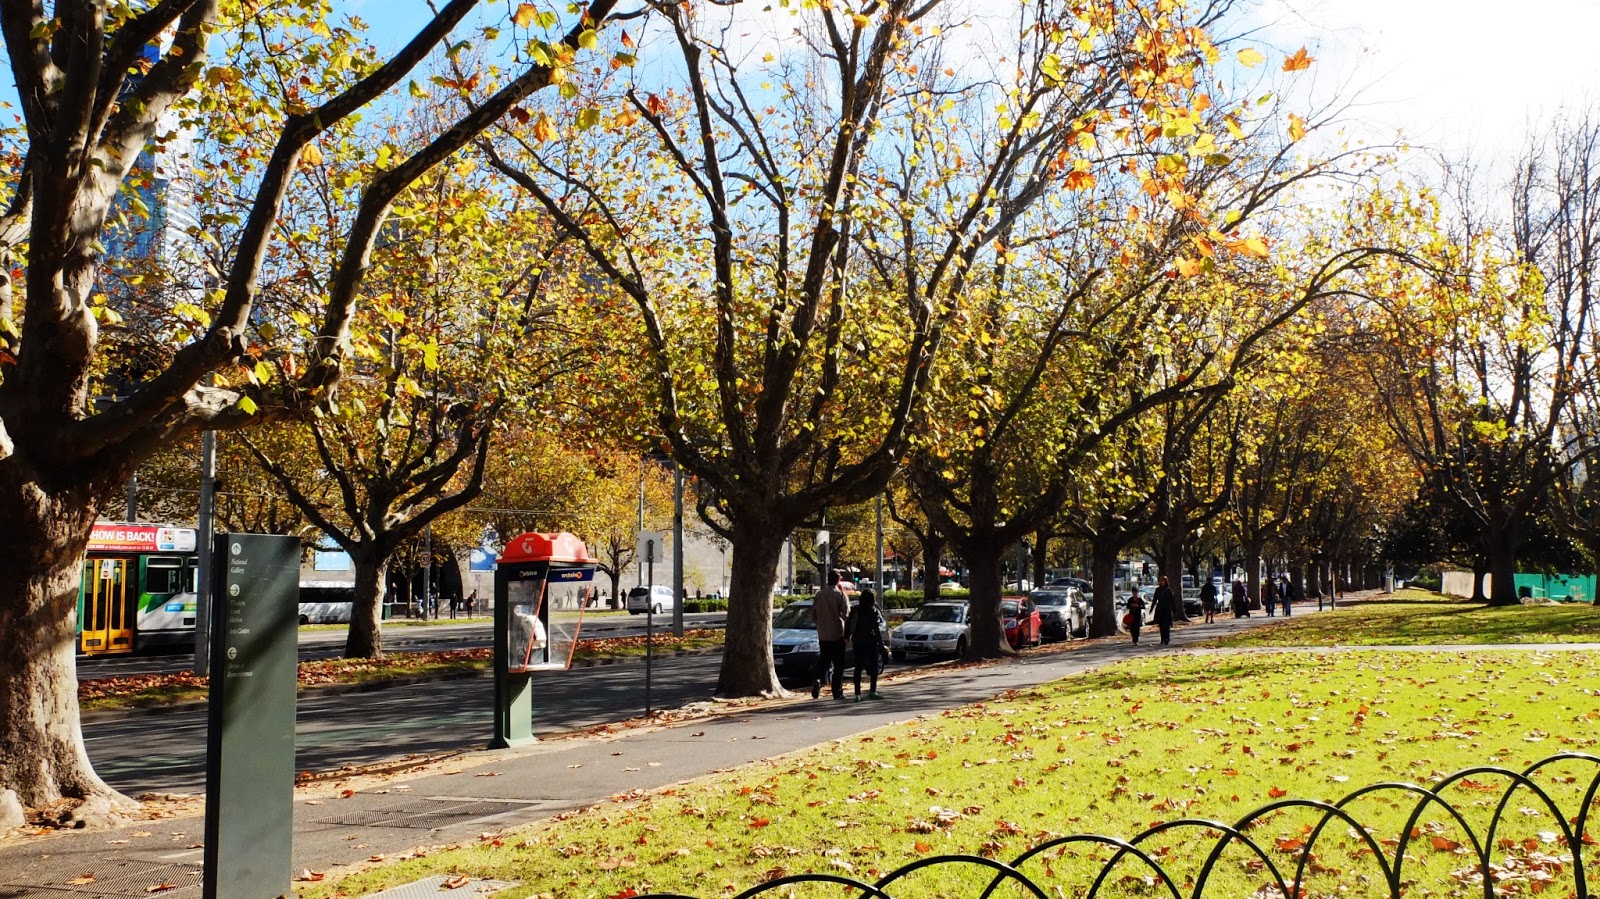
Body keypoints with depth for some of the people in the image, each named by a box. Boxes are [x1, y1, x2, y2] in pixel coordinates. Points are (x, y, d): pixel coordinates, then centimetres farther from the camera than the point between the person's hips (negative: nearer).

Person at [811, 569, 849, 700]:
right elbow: (846, 613, -15)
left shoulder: (819, 594, 2)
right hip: (838, 634, -3)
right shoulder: (840, 594, -10)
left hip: (823, 635, 3)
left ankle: (817, 680, -11)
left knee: (823, 661, 14)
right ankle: (837, 692, 5)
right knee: (838, 665, 5)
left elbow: (813, 615, 6)